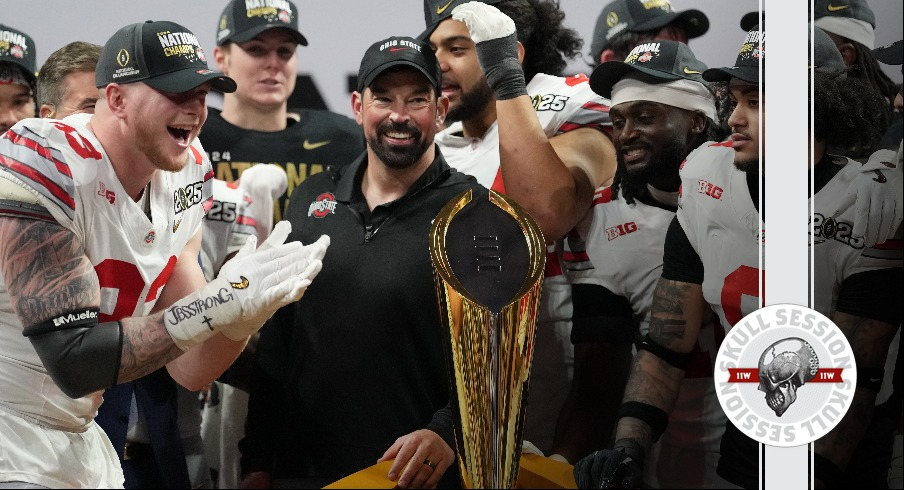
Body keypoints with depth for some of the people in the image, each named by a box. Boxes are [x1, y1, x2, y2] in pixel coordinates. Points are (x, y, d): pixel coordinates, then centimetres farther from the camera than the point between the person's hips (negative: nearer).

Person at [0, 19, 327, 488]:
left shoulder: (182, 183, 3)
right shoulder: (47, 168, -21)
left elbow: (188, 369, 4)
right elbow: (74, 364, -26)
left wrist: (246, 311, -16)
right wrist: (219, 301, -26)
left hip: (80, 444, 8)